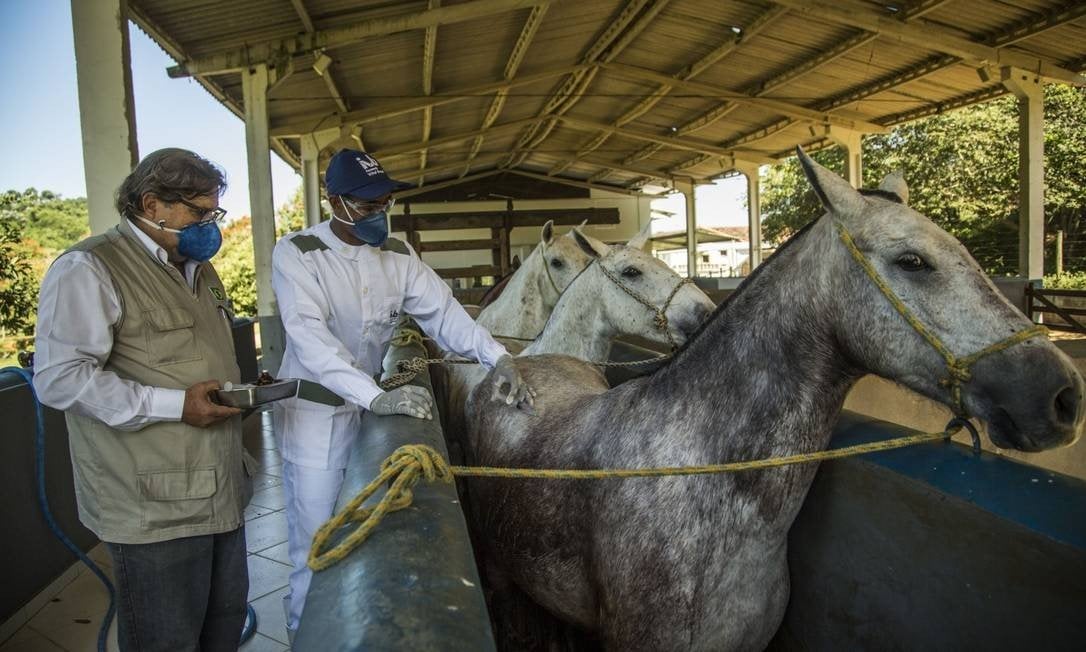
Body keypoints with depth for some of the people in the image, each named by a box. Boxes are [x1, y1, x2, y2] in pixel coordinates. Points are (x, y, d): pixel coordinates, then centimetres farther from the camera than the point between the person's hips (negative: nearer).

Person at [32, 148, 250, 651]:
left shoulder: (197, 270, 17)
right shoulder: (89, 269, -11)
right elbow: (59, 378, -20)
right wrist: (175, 405, -22)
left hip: (220, 491, 8)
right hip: (155, 507, -8)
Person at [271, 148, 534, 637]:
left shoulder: (397, 254, 0)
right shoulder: (297, 253, -16)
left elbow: (442, 311, -7)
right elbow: (310, 336, -30)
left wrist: (497, 358, -24)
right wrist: (376, 396, -42)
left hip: (374, 407, 5)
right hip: (315, 413, -5)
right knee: (317, 547, 3)